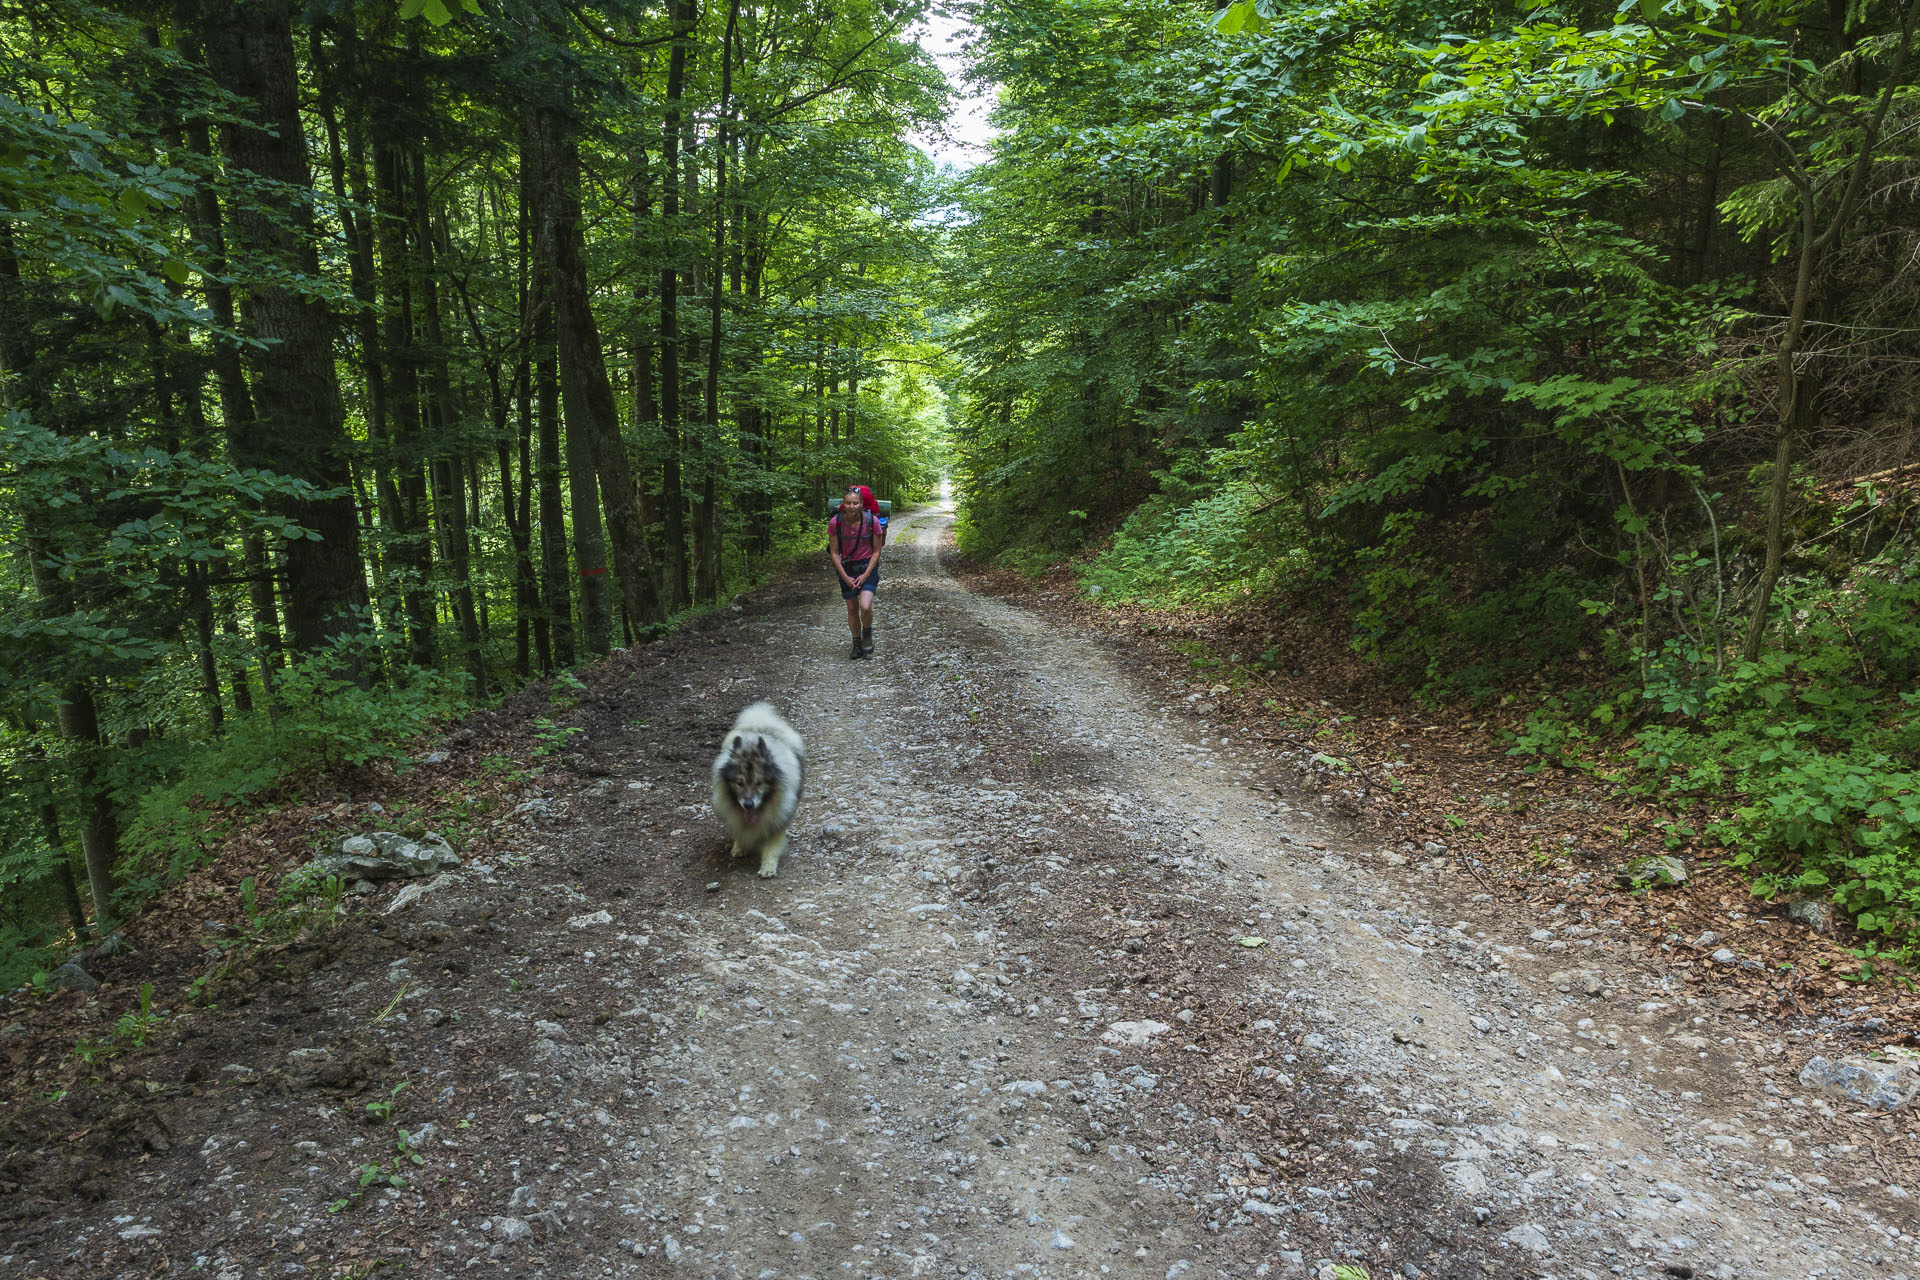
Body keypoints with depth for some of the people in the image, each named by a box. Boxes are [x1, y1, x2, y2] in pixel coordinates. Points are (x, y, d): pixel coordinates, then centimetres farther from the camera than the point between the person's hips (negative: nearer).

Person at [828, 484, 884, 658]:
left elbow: (877, 551, -7)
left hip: (868, 566, -2)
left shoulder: (872, 521, -16)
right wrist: (845, 577, -10)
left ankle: (867, 634, 13)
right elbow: (834, 552, -5)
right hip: (846, 567, 2)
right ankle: (857, 643, 30)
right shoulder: (835, 522, -14)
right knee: (852, 609, 10)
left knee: (865, 607, -18)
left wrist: (865, 575, -13)